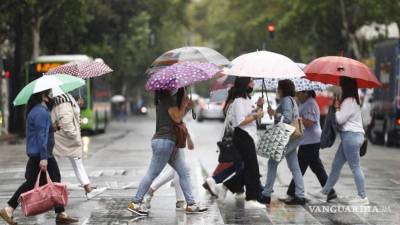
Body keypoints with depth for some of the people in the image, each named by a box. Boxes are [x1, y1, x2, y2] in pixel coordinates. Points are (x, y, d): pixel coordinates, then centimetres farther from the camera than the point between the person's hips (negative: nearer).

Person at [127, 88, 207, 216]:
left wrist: (187, 107, 11)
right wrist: (184, 104, -5)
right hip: (164, 141, -11)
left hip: (169, 142, 11)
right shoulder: (169, 100, -12)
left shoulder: (164, 100, 19)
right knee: (152, 173, -5)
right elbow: (177, 118, -16)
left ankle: (191, 204, 10)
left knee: (184, 172, 9)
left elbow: (178, 118, 21)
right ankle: (136, 203, 2)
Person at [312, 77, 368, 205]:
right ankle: (325, 192, 19)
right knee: (336, 165, 13)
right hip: (349, 136, 11)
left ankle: (362, 197, -3)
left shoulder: (349, 101, -15)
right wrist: (339, 107, 6)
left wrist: (337, 108, -1)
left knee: (355, 167, -7)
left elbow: (340, 119, -16)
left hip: (351, 136, -11)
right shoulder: (352, 100, 18)